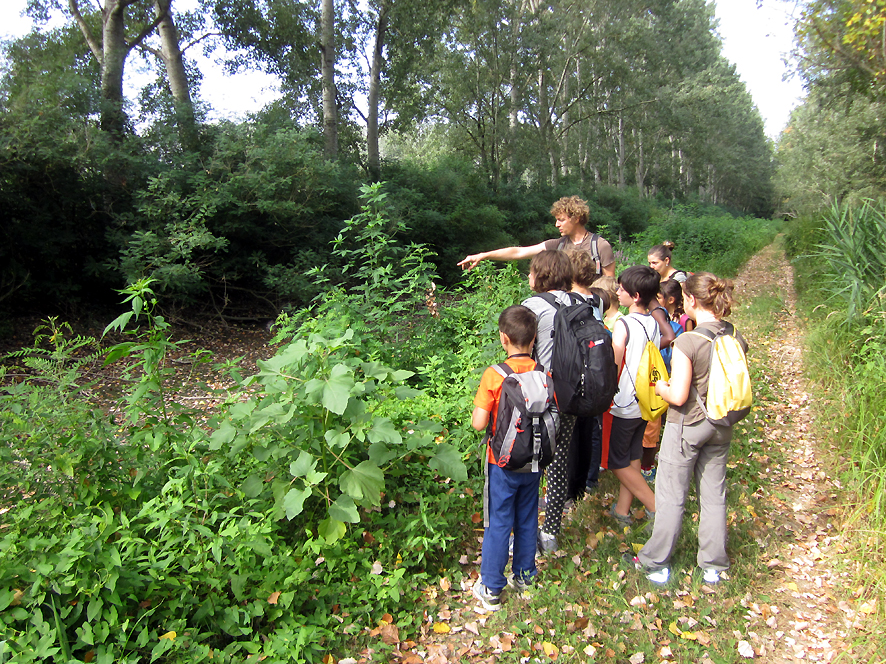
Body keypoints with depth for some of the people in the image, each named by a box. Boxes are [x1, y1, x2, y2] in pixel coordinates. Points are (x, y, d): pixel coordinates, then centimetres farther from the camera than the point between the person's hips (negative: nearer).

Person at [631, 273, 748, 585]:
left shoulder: (688, 341, -23)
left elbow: (679, 396, -22)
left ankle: (655, 562, 20)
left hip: (687, 425, -6)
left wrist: (661, 387, -2)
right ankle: (713, 565, 28)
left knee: (671, 495, 7)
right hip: (721, 426, 6)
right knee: (714, 494, 16)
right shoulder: (736, 338, -3)